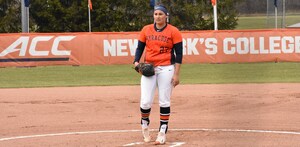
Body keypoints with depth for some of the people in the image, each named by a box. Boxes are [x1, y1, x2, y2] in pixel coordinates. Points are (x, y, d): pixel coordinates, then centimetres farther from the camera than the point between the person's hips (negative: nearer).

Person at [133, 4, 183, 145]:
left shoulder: (173, 31, -3)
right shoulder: (146, 30, 5)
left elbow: (178, 54, -3)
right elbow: (140, 48, 11)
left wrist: (176, 74, -9)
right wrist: (136, 62, -8)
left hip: (166, 68, -2)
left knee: (164, 101, 0)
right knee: (145, 101, -4)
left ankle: (162, 132, 9)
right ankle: (144, 124, 24)